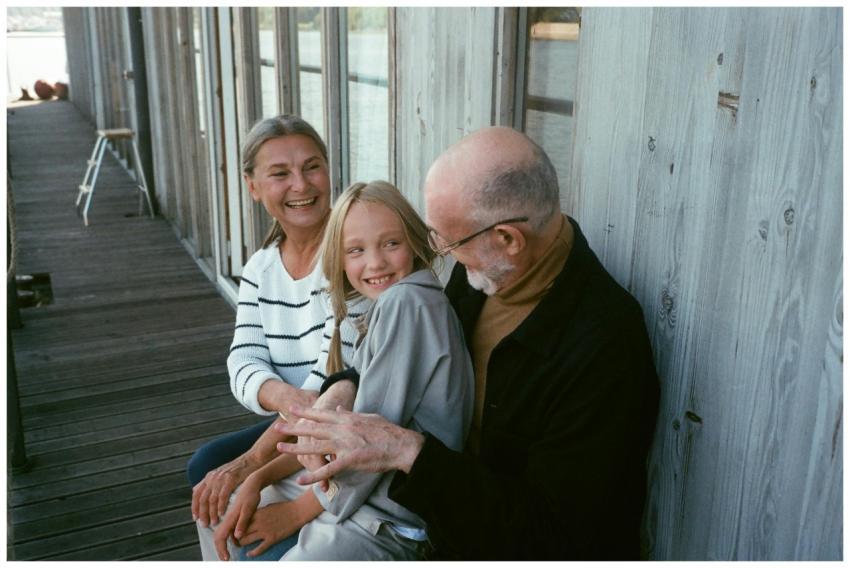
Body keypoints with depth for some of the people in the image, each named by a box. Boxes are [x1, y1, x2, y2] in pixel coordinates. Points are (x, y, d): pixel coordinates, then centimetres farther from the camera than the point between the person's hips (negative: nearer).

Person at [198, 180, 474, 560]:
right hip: (353, 484, 10)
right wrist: (259, 478, 3)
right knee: (218, 517, 21)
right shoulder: (380, 310, 11)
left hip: (389, 520, -9)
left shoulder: (406, 300, -18)